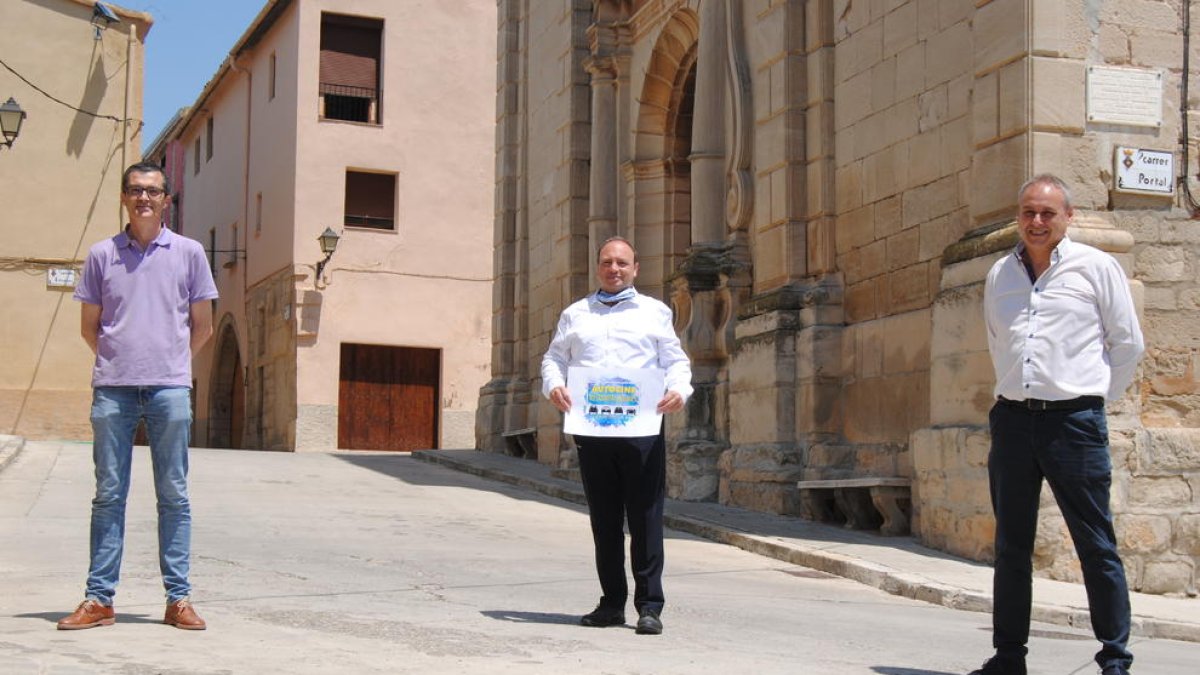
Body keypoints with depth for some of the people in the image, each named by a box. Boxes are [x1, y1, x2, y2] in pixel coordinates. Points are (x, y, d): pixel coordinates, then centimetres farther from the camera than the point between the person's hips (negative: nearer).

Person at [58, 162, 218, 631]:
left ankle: (178, 599, 5)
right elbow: (89, 327, 14)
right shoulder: (101, 255, 9)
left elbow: (202, 325, 12)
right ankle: (99, 599, 6)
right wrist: (120, 361, 12)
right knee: (108, 495, 2)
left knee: (174, 495, 2)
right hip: (112, 389, 1)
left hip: (170, 389, -1)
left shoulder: (188, 253, 7)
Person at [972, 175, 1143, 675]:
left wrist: (1093, 396, 8)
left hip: (1074, 421, -4)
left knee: (1096, 546, -2)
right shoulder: (999, 275, 13)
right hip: (1012, 421, 4)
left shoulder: (1096, 267, 1)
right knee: (1011, 545, 9)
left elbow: (1128, 344, 6)